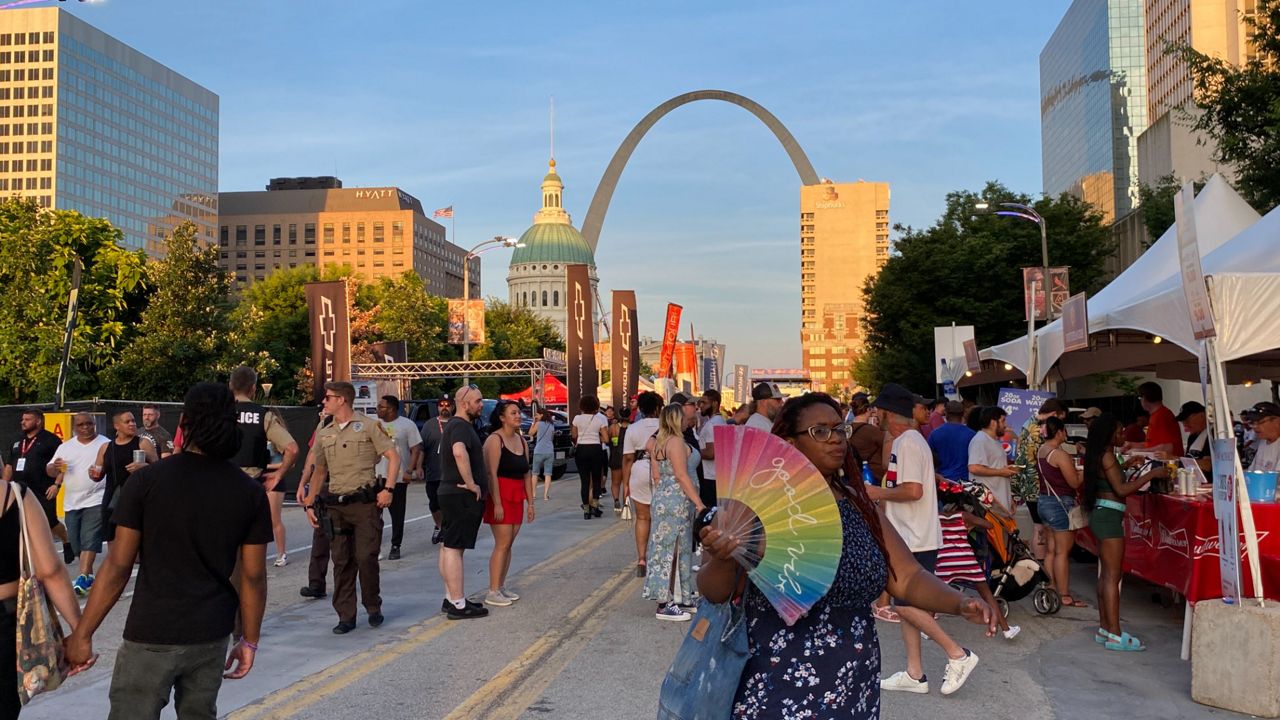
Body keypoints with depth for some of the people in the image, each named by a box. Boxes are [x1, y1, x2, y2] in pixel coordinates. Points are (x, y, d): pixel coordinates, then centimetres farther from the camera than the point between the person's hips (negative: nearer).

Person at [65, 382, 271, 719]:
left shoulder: (147, 480, -9)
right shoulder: (250, 492, -3)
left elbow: (118, 566, -9)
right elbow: (253, 576, -1)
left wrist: (83, 633, 1)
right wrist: (249, 640, 9)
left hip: (151, 636, -3)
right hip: (211, 635, 3)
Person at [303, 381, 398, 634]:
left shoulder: (368, 426, -1)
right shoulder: (324, 434, 14)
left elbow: (393, 456, -4)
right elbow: (319, 471, 22)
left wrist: (388, 489, -13)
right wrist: (310, 503, 16)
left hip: (365, 502, -5)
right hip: (335, 506, 5)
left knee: (366, 558, -5)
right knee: (341, 561, 5)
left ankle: (373, 608, 16)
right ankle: (345, 616, 13)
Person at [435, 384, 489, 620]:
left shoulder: (453, 425, 18)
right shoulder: (461, 426, -16)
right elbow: (459, 452, -37)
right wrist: (471, 483, -28)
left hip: (451, 493, 11)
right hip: (462, 496, -11)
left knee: (449, 547, 13)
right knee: (454, 548, -8)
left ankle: (451, 598, 22)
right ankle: (458, 605, -5)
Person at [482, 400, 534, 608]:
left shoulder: (521, 441, 13)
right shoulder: (495, 440, -10)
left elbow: (527, 474, 16)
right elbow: (491, 474, -17)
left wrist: (530, 502, 13)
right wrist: (497, 503, -22)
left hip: (517, 498, 7)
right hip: (500, 497, -7)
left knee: (508, 544, 9)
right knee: (502, 544, -9)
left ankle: (501, 587, 17)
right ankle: (493, 592, -4)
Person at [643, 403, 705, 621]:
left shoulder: (658, 442, 12)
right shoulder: (676, 442, -15)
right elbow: (682, 475, -20)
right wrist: (699, 503, -18)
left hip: (663, 497, 10)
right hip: (677, 500, -10)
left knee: (673, 548, 14)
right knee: (673, 549, -6)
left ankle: (679, 597, 22)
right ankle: (665, 604, -3)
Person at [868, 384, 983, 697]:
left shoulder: (908, 442, -16)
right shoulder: (907, 441, 16)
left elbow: (913, 490, -25)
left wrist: (879, 493, -12)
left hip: (915, 540, -10)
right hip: (910, 538, 10)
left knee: (905, 604, -8)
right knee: (904, 604, 11)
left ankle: (957, 654, 1)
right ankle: (914, 674, 17)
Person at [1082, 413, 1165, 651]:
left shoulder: (1101, 455, 14)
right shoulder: (1107, 455, -15)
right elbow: (1121, 489, -20)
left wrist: (1126, 466, 22)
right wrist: (1151, 474, -19)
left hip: (1101, 515, 10)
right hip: (1109, 515, -10)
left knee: (1106, 574, 13)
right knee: (1113, 575, -9)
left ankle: (1104, 629, 18)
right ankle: (1114, 635, -8)